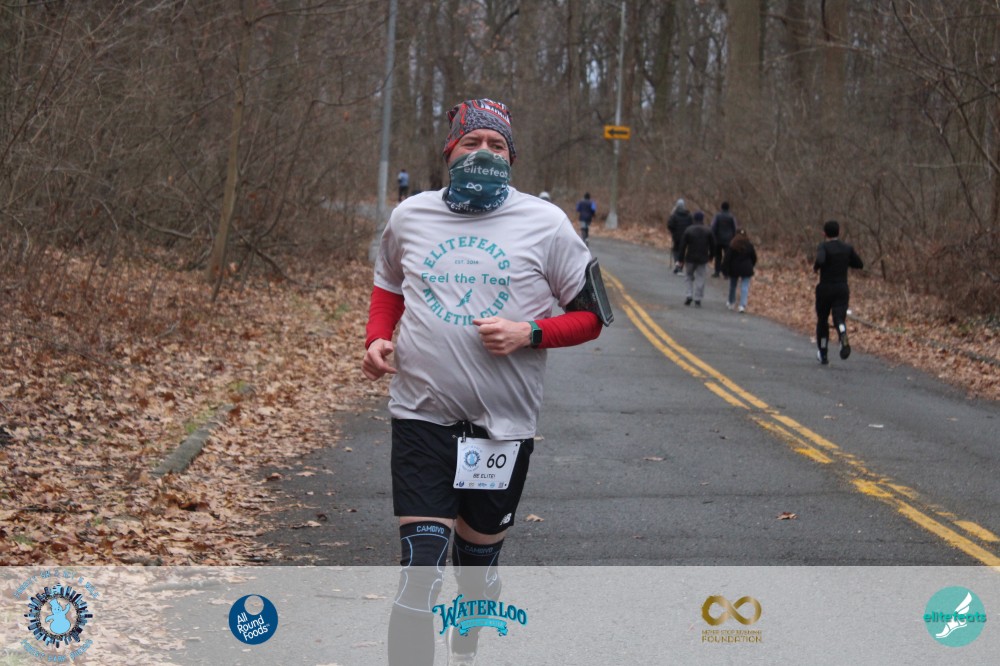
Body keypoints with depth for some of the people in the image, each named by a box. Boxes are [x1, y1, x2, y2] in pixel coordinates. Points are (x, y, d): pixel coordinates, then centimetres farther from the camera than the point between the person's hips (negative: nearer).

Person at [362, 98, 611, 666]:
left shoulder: (545, 223, -3)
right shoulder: (410, 217, 4)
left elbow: (592, 315, 2)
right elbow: (389, 284, 23)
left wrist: (530, 333, -15)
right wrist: (377, 339, 4)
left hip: (504, 423, 0)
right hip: (423, 414, 0)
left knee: (478, 563, 14)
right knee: (420, 568, -11)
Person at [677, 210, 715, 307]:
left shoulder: (688, 230, -4)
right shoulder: (708, 231, -1)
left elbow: (683, 246, -4)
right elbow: (713, 245, 4)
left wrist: (681, 260, 1)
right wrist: (711, 256, 19)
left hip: (690, 259, 0)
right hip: (703, 259, 0)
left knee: (689, 277, 16)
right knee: (700, 279, 5)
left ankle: (689, 295, 2)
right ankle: (697, 300, 3)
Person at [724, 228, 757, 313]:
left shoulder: (732, 246, -10)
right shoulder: (749, 245, -3)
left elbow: (728, 258, -11)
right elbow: (754, 258, 6)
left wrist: (725, 269, -6)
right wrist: (750, 266, 21)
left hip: (734, 269, 0)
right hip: (746, 269, 0)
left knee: (732, 286, 19)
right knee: (745, 287, -2)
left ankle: (731, 303, 35)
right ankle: (742, 305, -16)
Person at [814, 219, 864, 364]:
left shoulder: (823, 247, -10)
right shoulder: (847, 248, 4)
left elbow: (820, 260, -30)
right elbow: (860, 264, 14)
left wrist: (815, 267, -9)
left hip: (825, 289, -2)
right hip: (842, 289, 2)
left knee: (822, 320, 15)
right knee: (839, 319, -6)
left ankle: (823, 354, 24)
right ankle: (844, 341, -41)